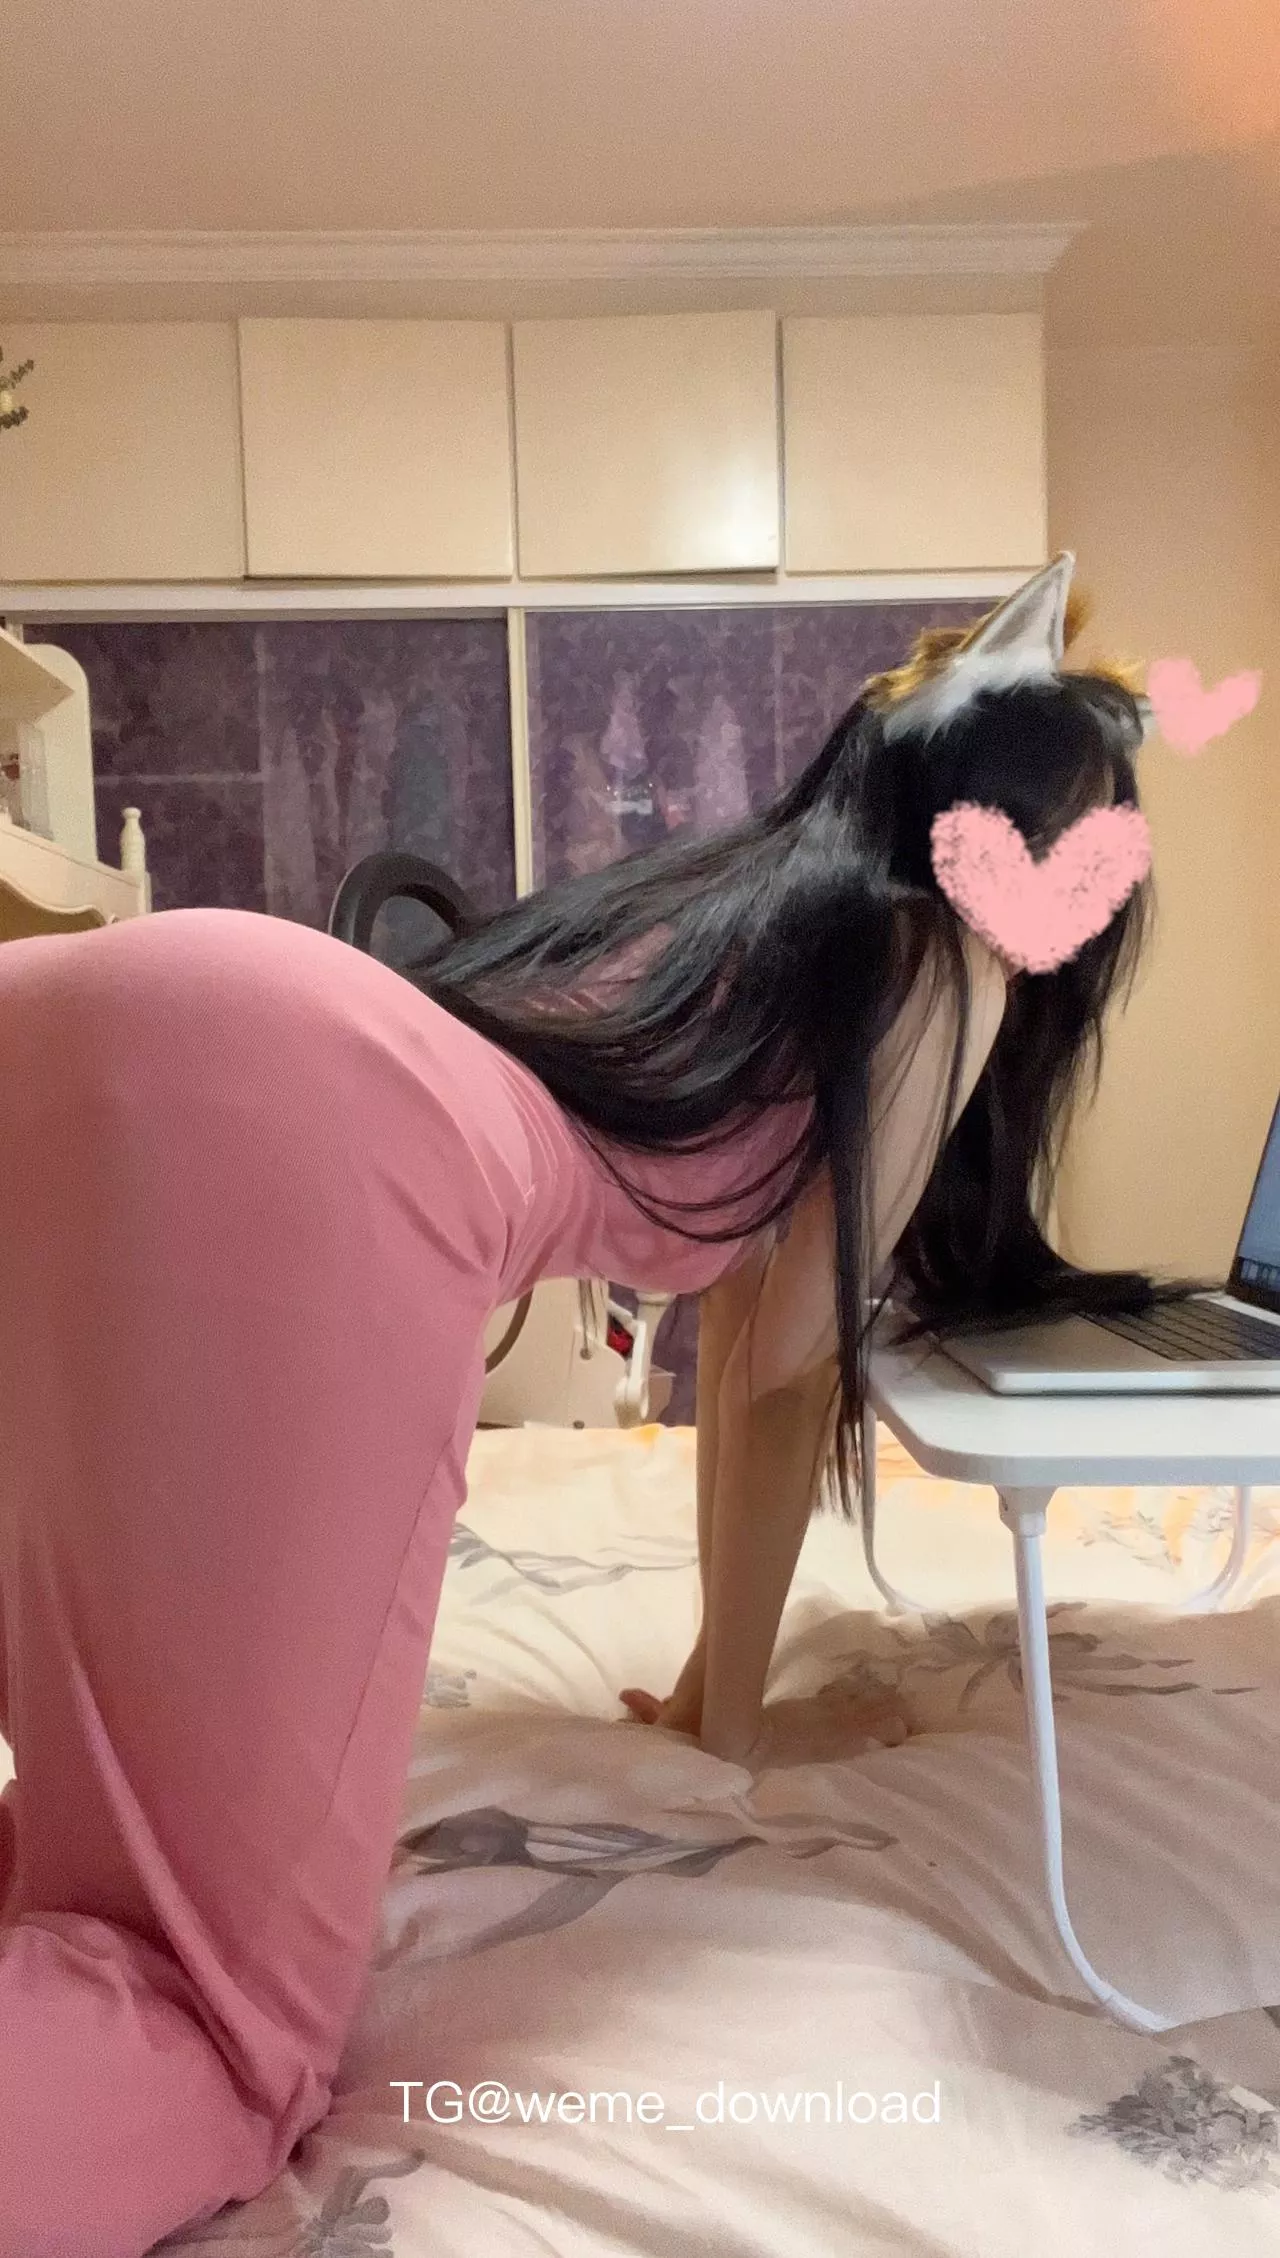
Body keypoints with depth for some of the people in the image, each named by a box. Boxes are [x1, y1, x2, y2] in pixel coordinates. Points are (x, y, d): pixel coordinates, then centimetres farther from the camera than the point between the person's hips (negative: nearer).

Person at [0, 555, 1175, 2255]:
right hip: (308, 1146, -9)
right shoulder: (949, 965, 17)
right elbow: (786, 1360, 18)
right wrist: (725, 1702, 33)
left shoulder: (750, 891, 37)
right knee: (219, 2019, -3)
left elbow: (730, 1315, 44)